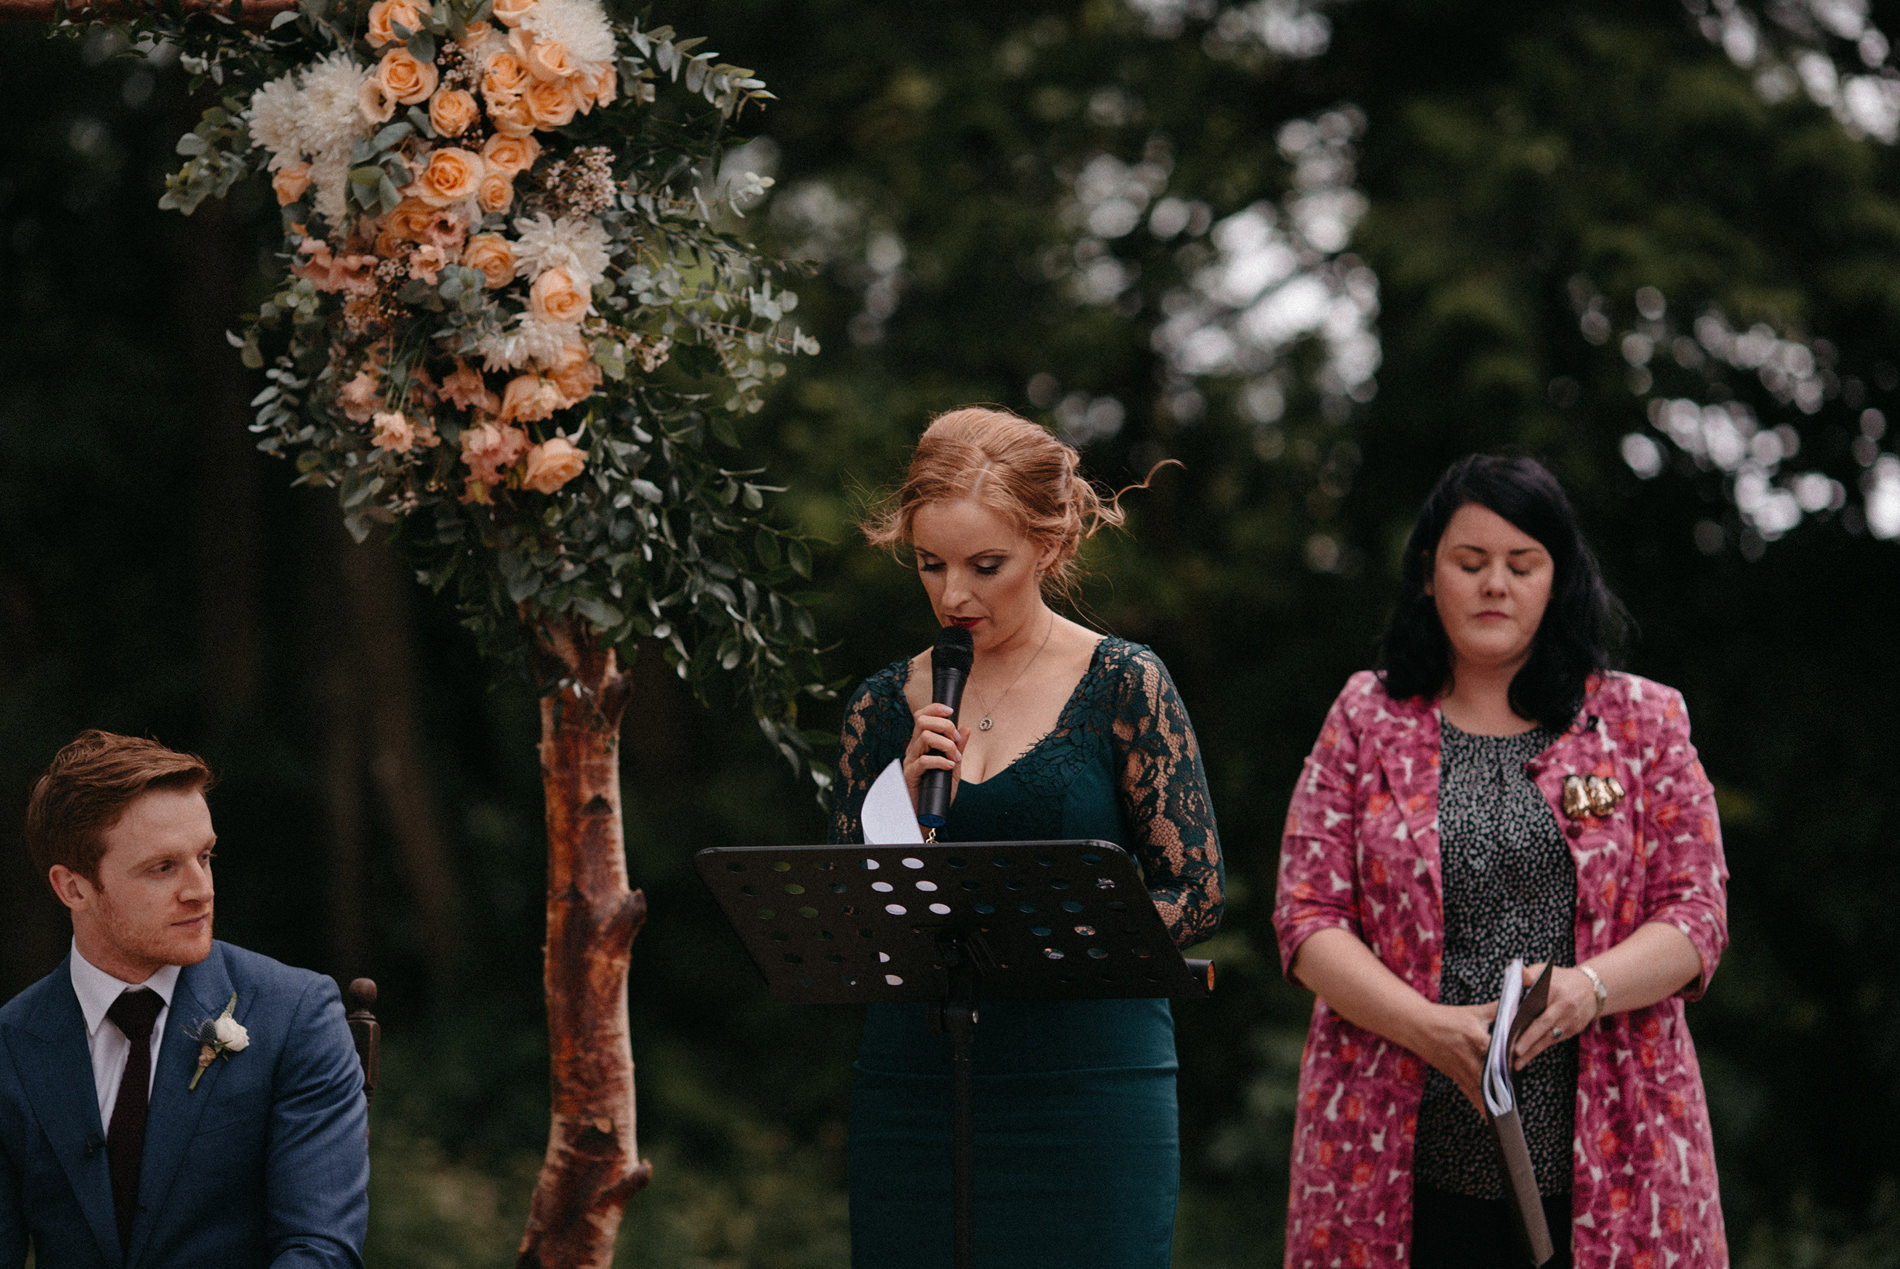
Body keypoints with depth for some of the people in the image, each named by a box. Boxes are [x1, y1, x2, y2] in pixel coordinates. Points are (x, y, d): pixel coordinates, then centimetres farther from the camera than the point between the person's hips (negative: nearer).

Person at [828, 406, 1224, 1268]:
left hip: (1088, 1085, -3)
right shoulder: (884, 709, 8)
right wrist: (909, 803, -7)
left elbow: (1195, 894, -3)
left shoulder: (1123, 687, -1)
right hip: (911, 1087, 3)